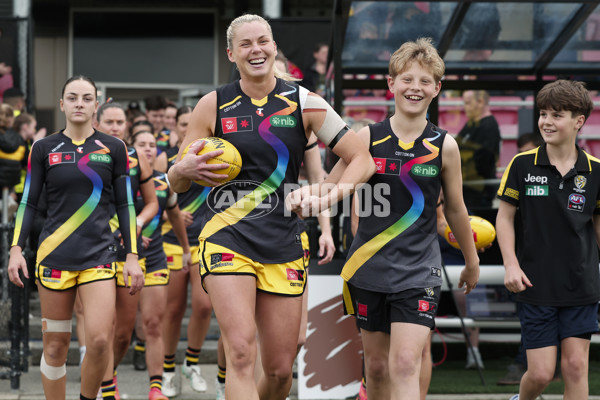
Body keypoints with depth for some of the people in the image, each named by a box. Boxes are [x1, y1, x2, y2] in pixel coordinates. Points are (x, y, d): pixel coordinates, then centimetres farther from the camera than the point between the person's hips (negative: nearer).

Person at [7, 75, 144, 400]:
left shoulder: (113, 148, 6)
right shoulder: (43, 148, 5)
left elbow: (125, 204, 8)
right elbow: (28, 202, 7)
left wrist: (132, 255, 2)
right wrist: (16, 248, -4)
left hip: (99, 253, 0)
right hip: (54, 253, 0)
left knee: (99, 339, -13)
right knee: (55, 345, 1)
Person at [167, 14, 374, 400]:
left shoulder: (304, 103, 2)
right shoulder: (213, 106, 2)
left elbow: (363, 160, 1)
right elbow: (177, 182, 8)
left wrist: (332, 194, -17)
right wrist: (185, 170, -17)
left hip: (284, 243, 2)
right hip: (227, 237, -2)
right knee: (242, 353, -20)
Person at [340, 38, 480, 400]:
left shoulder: (444, 146, -1)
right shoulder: (368, 138, -2)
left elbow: (455, 209, 11)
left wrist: (472, 262, 21)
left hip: (419, 271, -2)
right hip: (370, 267, 2)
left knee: (405, 365, -14)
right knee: (376, 366, 11)